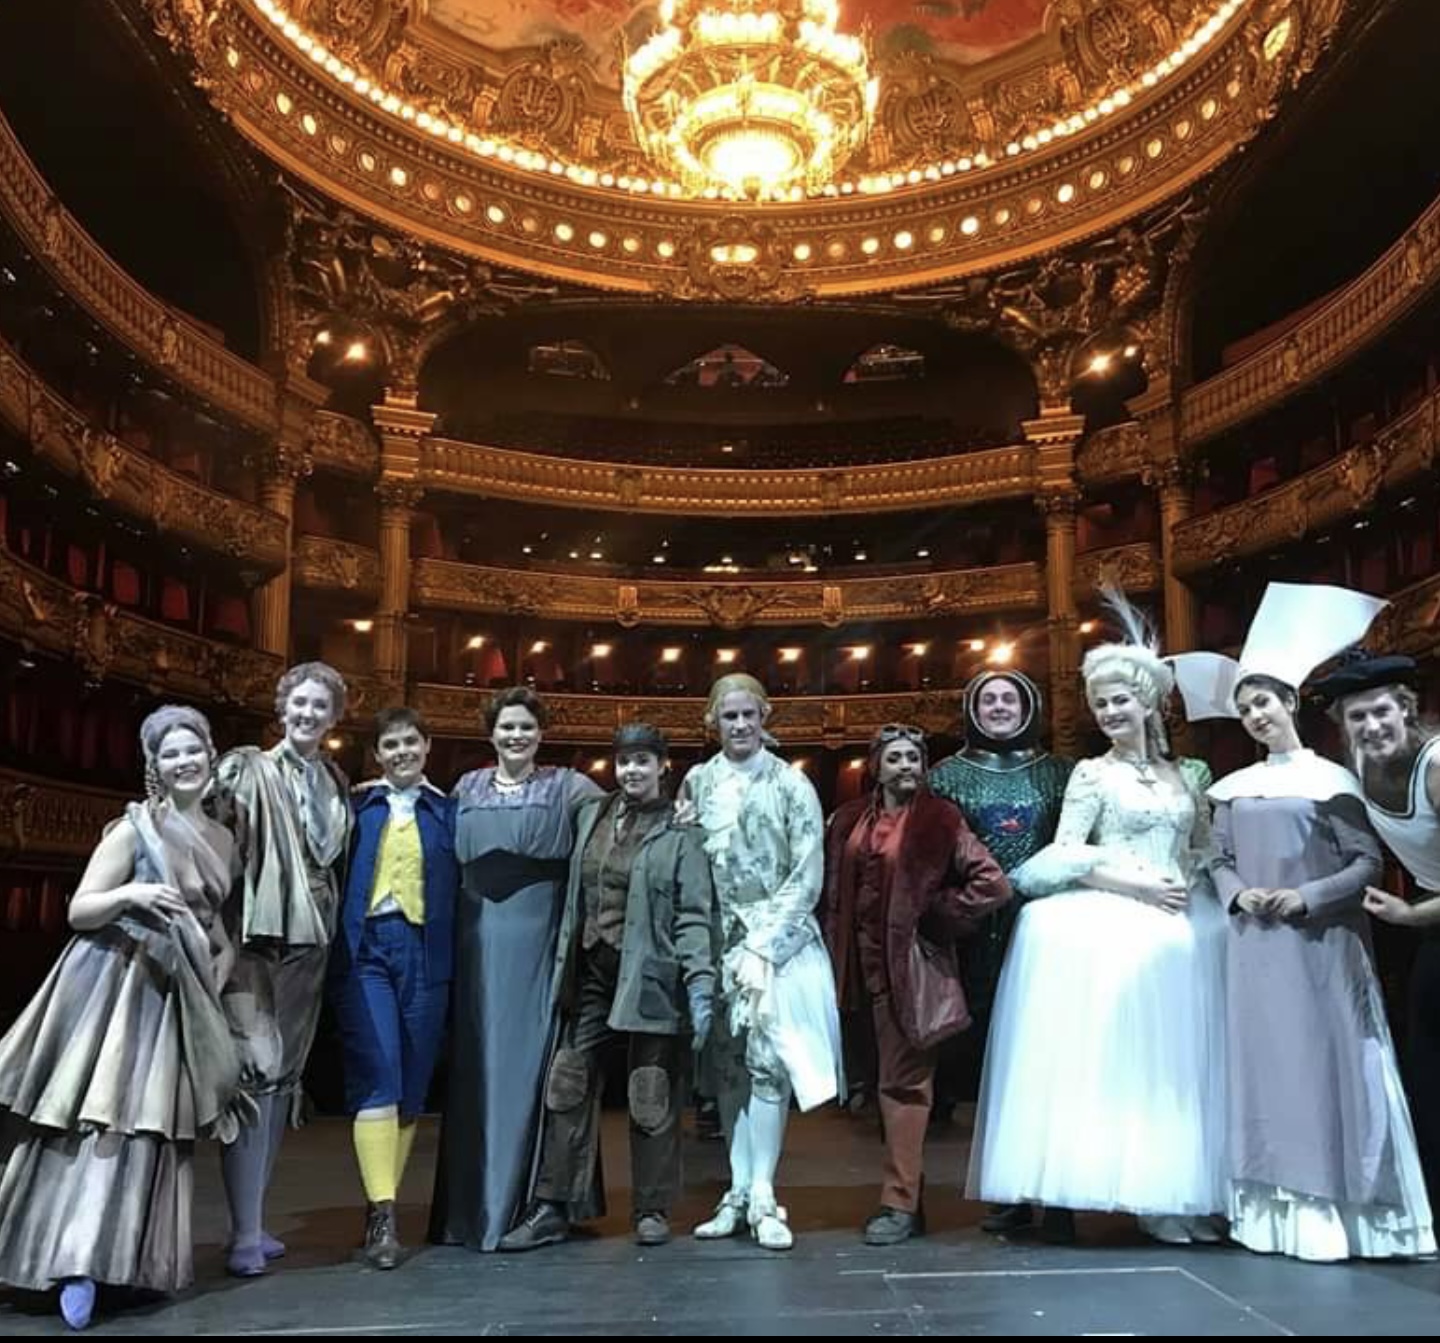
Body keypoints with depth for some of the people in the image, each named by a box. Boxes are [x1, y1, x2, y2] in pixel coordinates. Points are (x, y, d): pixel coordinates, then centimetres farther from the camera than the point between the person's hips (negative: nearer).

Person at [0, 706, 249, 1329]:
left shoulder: (221, 838, 12)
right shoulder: (134, 826, -5)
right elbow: (77, 911, -7)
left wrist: (220, 969, 7)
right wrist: (131, 893, -25)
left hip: (173, 996, 5)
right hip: (114, 985, -5)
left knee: (146, 1129, 5)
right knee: (99, 1122, -8)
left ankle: (123, 1260, 11)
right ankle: (76, 1262, -4)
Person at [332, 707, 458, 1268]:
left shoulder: (446, 810, 12)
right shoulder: (355, 806, 10)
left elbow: (459, 887, 9)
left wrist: (455, 958, 0)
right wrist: (335, 945, -6)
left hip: (423, 950, 2)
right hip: (365, 945, -2)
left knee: (413, 1081, 4)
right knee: (377, 1076, -11)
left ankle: (383, 1206, 15)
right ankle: (381, 1213, -10)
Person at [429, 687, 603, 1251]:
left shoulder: (566, 787, 5)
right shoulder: (467, 789, 13)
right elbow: (449, 862, 16)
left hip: (538, 939, -3)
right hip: (478, 937, 3)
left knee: (527, 1065, -1)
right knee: (476, 1068, 7)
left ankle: (519, 1204, 8)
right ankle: (472, 1202, 17)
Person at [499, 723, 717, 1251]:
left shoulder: (680, 833, -4)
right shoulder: (590, 815, 11)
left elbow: (694, 915, -9)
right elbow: (572, 896, 16)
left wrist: (700, 982, -18)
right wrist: (562, 965, 11)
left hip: (648, 978, -5)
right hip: (589, 973, 5)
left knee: (651, 1098, 4)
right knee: (568, 1087, 5)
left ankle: (652, 1210, 18)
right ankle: (552, 1207, 13)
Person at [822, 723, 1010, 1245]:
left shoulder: (939, 819, -8)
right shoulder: (850, 821, 7)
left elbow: (993, 883, -14)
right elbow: (834, 893, 14)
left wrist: (938, 917, -10)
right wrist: (838, 957, 6)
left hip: (912, 964, -5)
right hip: (869, 965, 5)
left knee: (902, 1082, -3)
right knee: (894, 1080, 13)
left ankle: (901, 1203, 4)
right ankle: (905, 1194, 23)